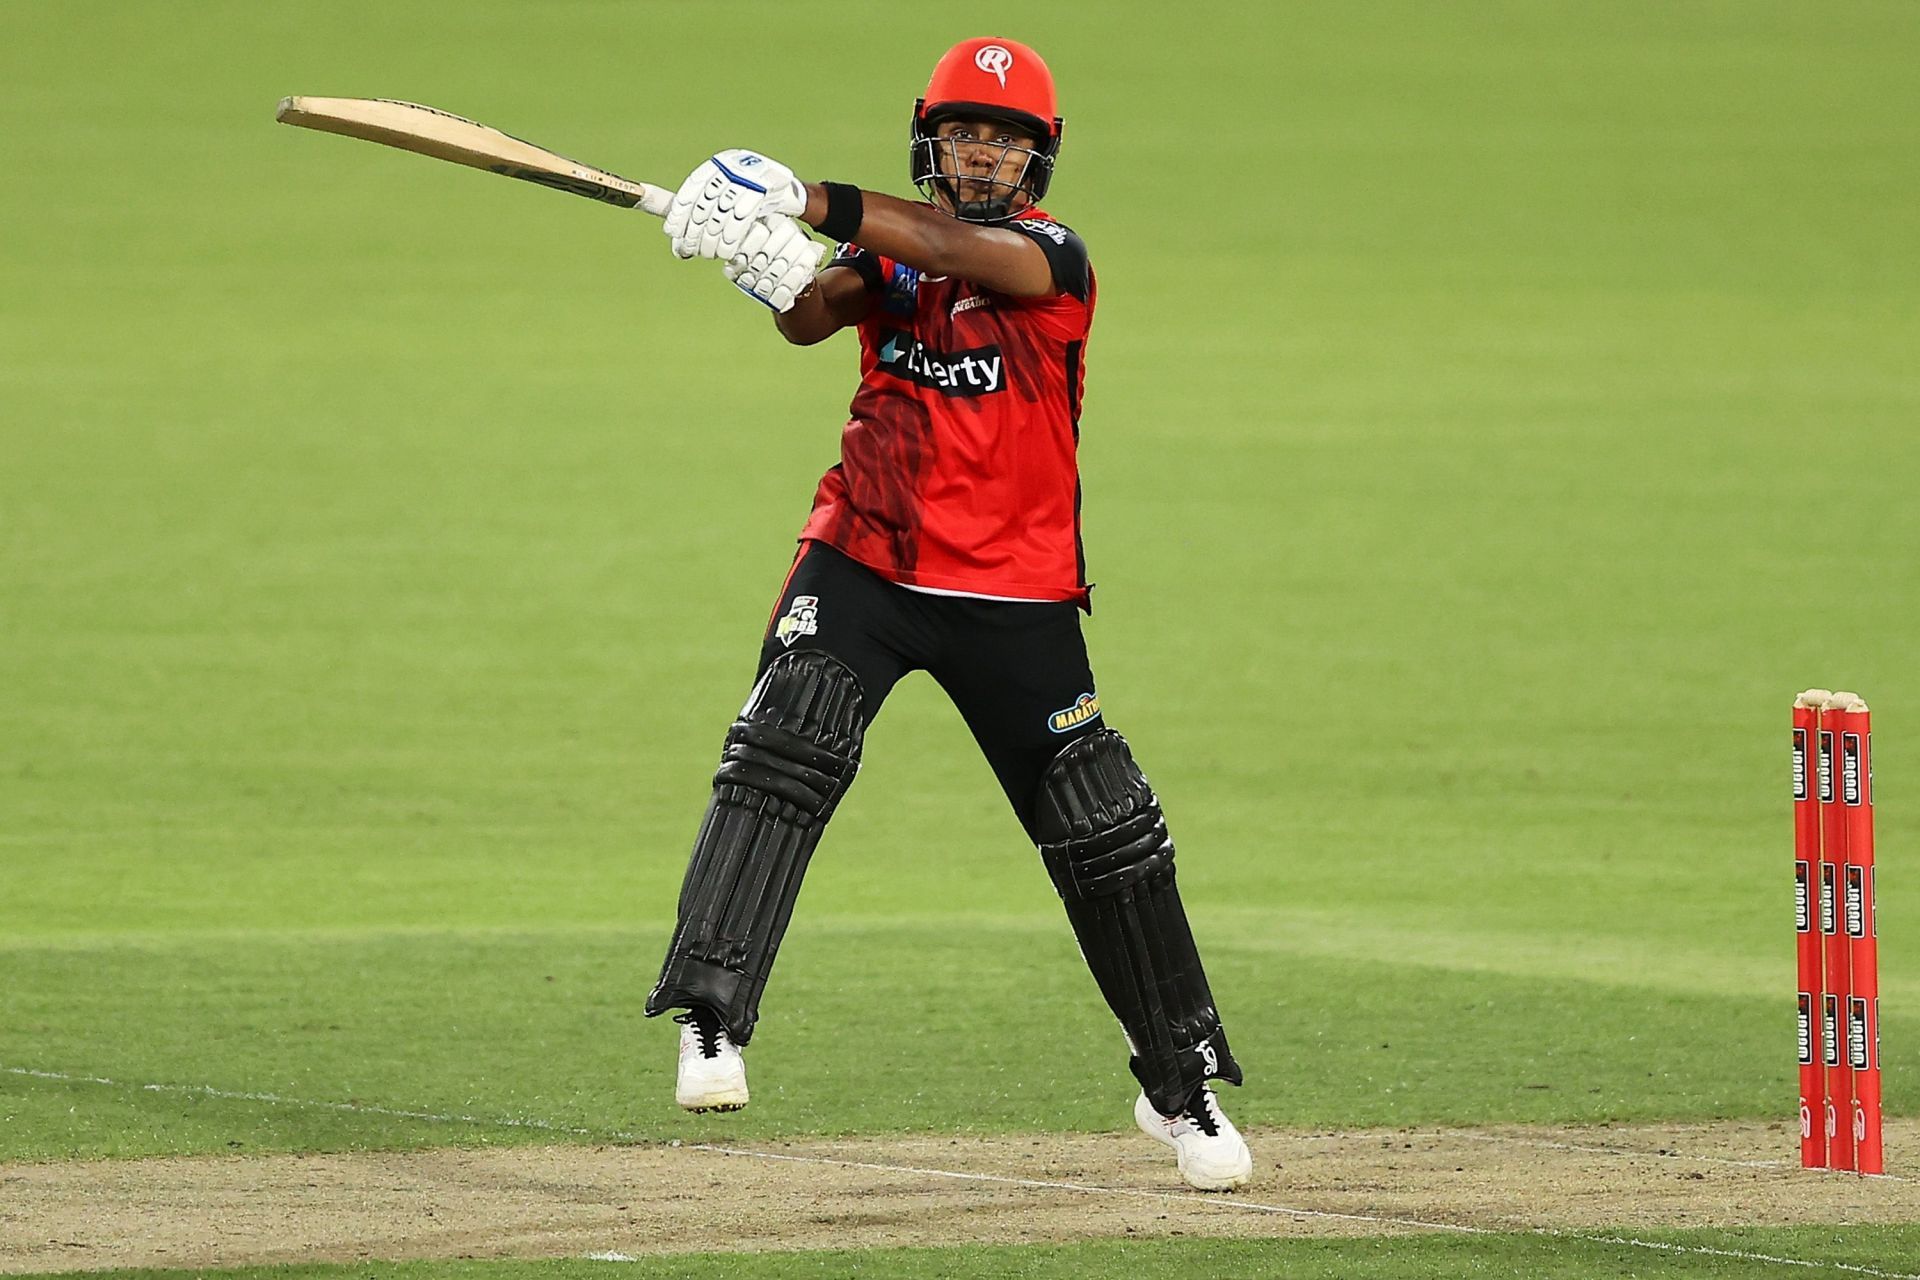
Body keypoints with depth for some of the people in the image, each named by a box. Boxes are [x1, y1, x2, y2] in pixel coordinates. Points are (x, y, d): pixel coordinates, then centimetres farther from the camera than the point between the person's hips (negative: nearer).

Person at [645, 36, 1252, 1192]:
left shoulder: (1053, 257, -7)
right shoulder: (895, 243, 3)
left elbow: (968, 252, -28)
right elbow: (814, 314, -16)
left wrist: (815, 205, -37)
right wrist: (780, 269, -40)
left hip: (1017, 596, -1)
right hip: (864, 563, 1)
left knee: (1107, 835, 3)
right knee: (782, 752, -23)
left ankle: (1184, 1084, 20)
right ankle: (712, 1021, -28)